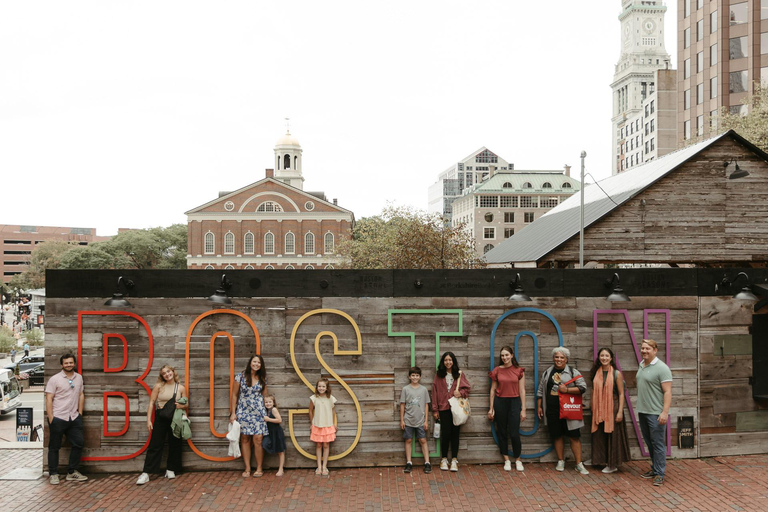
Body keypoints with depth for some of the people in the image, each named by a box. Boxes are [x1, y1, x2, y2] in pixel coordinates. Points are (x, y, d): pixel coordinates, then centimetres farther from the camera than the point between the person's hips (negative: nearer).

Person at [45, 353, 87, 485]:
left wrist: (80, 413, 10)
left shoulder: (79, 378, 10)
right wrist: (51, 419, -12)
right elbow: (49, 399, -8)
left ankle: (72, 472, 19)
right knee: (54, 447, 5)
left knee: (78, 444, 7)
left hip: (74, 418, 5)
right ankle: (53, 474, 15)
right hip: (58, 419, -5)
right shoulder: (54, 379, -6)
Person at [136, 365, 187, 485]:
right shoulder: (158, 386, -1)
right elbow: (151, 403, -3)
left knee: (174, 445, 8)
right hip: (160, 419, -2)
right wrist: (149, 420, -9)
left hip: (175, 420, 2)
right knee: (155, 445, -2)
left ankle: (170, 470, 22)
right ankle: (146, 473, -1)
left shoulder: (181, 388, 3)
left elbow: (186, 405, 10)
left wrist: (181, 406, -13)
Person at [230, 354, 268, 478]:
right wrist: (233, 413, 0)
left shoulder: (262, 379, 6)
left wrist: (265, 411, 6)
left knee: (258, 439, -7)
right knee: (245, 439, 4)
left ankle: (259, 468, 3)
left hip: (258, 412, 0)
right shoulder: (240, 376, -1)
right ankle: (247, 468, 12)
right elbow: (234, 395, 3)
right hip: (243, 412, 0)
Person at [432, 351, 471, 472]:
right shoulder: (438, 375, 5)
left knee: (455, 433, 4)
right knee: (445, 433, -2)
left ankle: (454, 460, 12)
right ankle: (444, 459, 12)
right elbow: (435, 392, 4)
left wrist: (460, 393, -16)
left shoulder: (459, 374, 5)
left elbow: (467, 388, 7)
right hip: (444, 408, 0)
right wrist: (435, 410, 1)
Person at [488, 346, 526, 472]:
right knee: (502, 432, 6)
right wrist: (491, 408, 4)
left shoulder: (519, 370, 1)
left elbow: (522, 390, 2)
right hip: (500, 402, 2)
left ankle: (518, 459, 12)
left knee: (514, 433, -6)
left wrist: (523, 409, -1)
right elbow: (493, 390, 7)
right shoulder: (497, 370, 3)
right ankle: (506, 460, 18)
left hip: (514, 402, -1)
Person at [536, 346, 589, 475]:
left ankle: (579, 464, 4)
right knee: (557, 436, 8)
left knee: (574, 436, -3)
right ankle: (561, 461, 22)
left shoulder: (573, 372, 2)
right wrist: (539, 406, 12)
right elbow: (540, 391, 17)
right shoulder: (547, 373, 12)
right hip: (552, 410, 3)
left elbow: (583, 387, -4)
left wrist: (567, 390, -15)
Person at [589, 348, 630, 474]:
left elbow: (621, 394, -6)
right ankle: (603, 460, 20)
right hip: (599, 410, 4)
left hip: (612, 409, -4)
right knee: (599, 436, 7)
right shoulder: (596, 373, 6)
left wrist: (620, 412, -12)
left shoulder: (616, 374, -5)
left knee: (613, 436, 2)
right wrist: (593, 410, 9)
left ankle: (613, 464, 13)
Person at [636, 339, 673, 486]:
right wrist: (640, 406, 16)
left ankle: (659, 474, 4)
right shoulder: (641, 365, 11)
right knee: (649, 443, 16)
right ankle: (654, 469, 27)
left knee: (658, 444, -2)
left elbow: (667, 392, -17)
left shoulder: (661, 368, -13)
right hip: (642, 412, 8)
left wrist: (665, 412, -23)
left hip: (656, 413, -8)